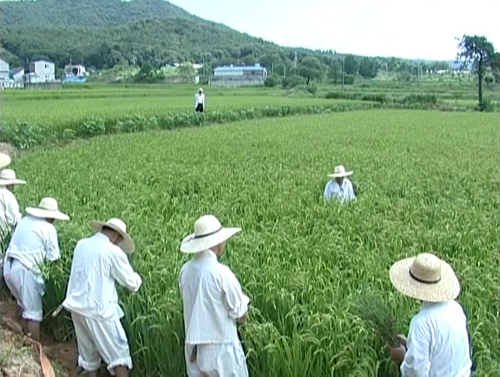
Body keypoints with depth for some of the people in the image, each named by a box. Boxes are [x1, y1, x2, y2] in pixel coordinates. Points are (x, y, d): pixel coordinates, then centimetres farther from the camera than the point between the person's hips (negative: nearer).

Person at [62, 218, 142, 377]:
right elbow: (132, 282, -5)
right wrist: (137, 279, 16)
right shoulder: (113, 251, -13)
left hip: (77, 306, 7)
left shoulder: (81, 245, 7)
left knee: (88, 351, 18)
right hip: (99, 309, -7)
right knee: (118, 352, 1)